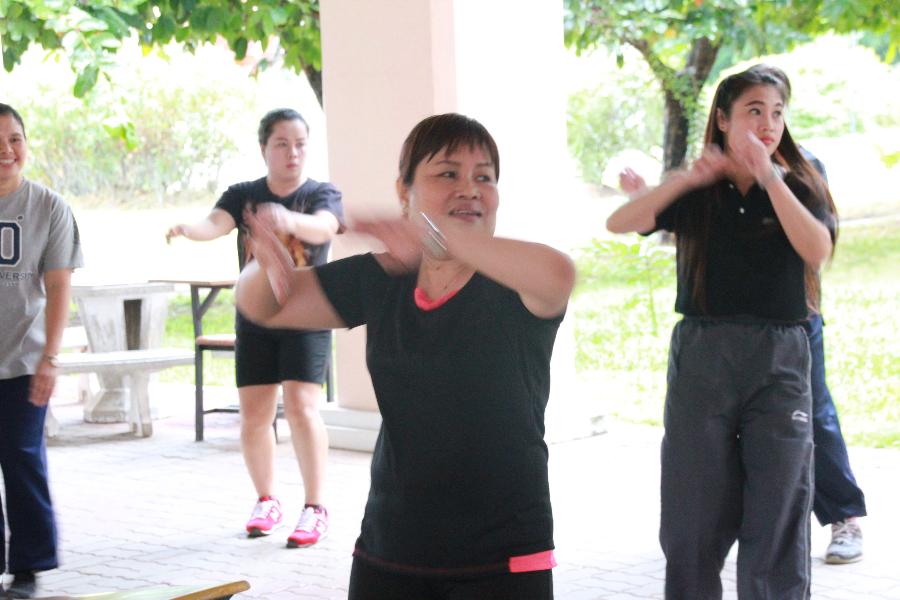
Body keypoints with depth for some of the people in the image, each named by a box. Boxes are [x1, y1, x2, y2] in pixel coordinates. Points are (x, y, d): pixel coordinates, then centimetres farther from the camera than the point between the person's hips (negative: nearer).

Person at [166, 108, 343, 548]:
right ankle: (266, 500, 24)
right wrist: (188, 229, -39)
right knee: (253, 415, 4)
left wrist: (289, 219, -48)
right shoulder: (243, 195, 4)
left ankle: (315, 508, -6)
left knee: (301, 407, -15)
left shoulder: (322, 194, -4)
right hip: (255, 320, 3)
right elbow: (217, 222, -16)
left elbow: (323, 228, -26)